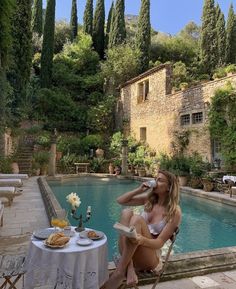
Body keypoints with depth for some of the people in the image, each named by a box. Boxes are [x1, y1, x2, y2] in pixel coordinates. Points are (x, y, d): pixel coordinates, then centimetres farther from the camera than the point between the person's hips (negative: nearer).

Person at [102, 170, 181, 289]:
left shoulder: (174, 211, -9)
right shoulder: (149, 199, 6)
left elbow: (160, 242, -14)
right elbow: (120, 201, 9)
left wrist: (143, 240, -35)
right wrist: (139, 190, -6)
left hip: (149, 257, -4)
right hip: (128, 251, 5)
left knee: (137, 219, -31)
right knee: (126, 212, -23)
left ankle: (119, 271, -29)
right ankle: (129, 268, -31)